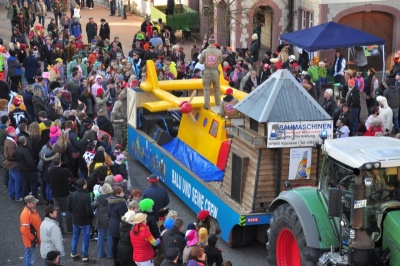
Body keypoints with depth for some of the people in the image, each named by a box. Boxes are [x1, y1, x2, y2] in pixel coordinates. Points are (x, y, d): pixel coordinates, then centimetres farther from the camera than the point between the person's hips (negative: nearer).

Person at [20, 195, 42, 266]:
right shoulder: (26, 214, -27)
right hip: (30, 241, -10)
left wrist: (37, 237, 19)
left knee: (28, 256, 23)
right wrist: (33, 238, -18)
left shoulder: (33, 210, 4)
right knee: (30, 260, -2)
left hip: (34, 238, 10)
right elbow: (25, 230, -27)